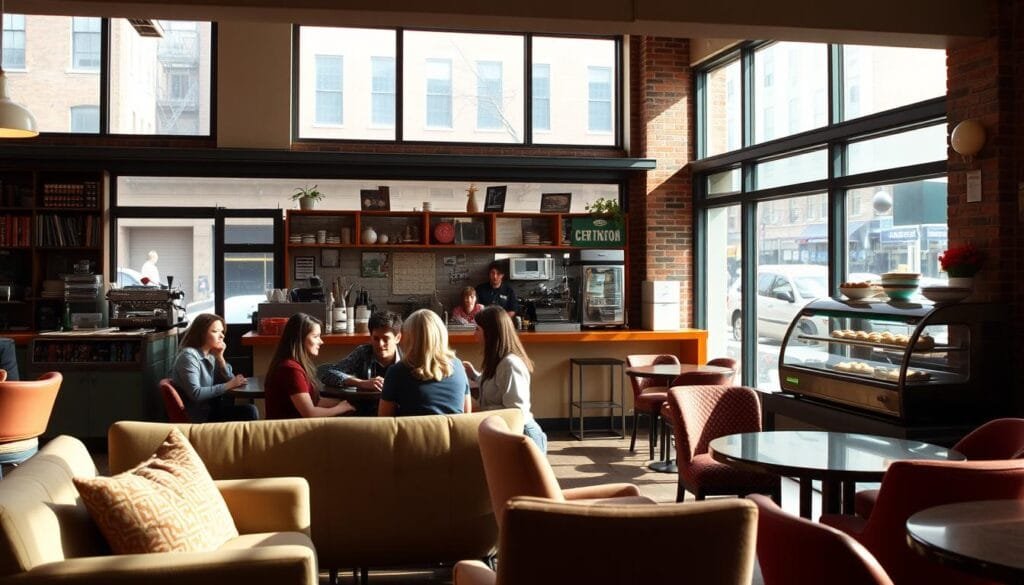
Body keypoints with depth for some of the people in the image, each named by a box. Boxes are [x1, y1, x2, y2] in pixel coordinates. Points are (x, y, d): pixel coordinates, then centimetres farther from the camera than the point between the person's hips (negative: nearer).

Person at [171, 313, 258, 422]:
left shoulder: (211, 355, 8)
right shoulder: (188, 356, -15)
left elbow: (229, 381, 4)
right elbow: (195, 394, -24)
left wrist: (220, 357, -5)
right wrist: (228, 385, -21)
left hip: (212, 409, 7)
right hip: (198, 417, -7)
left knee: (250, 411, -13)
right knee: (249, 412, -17)